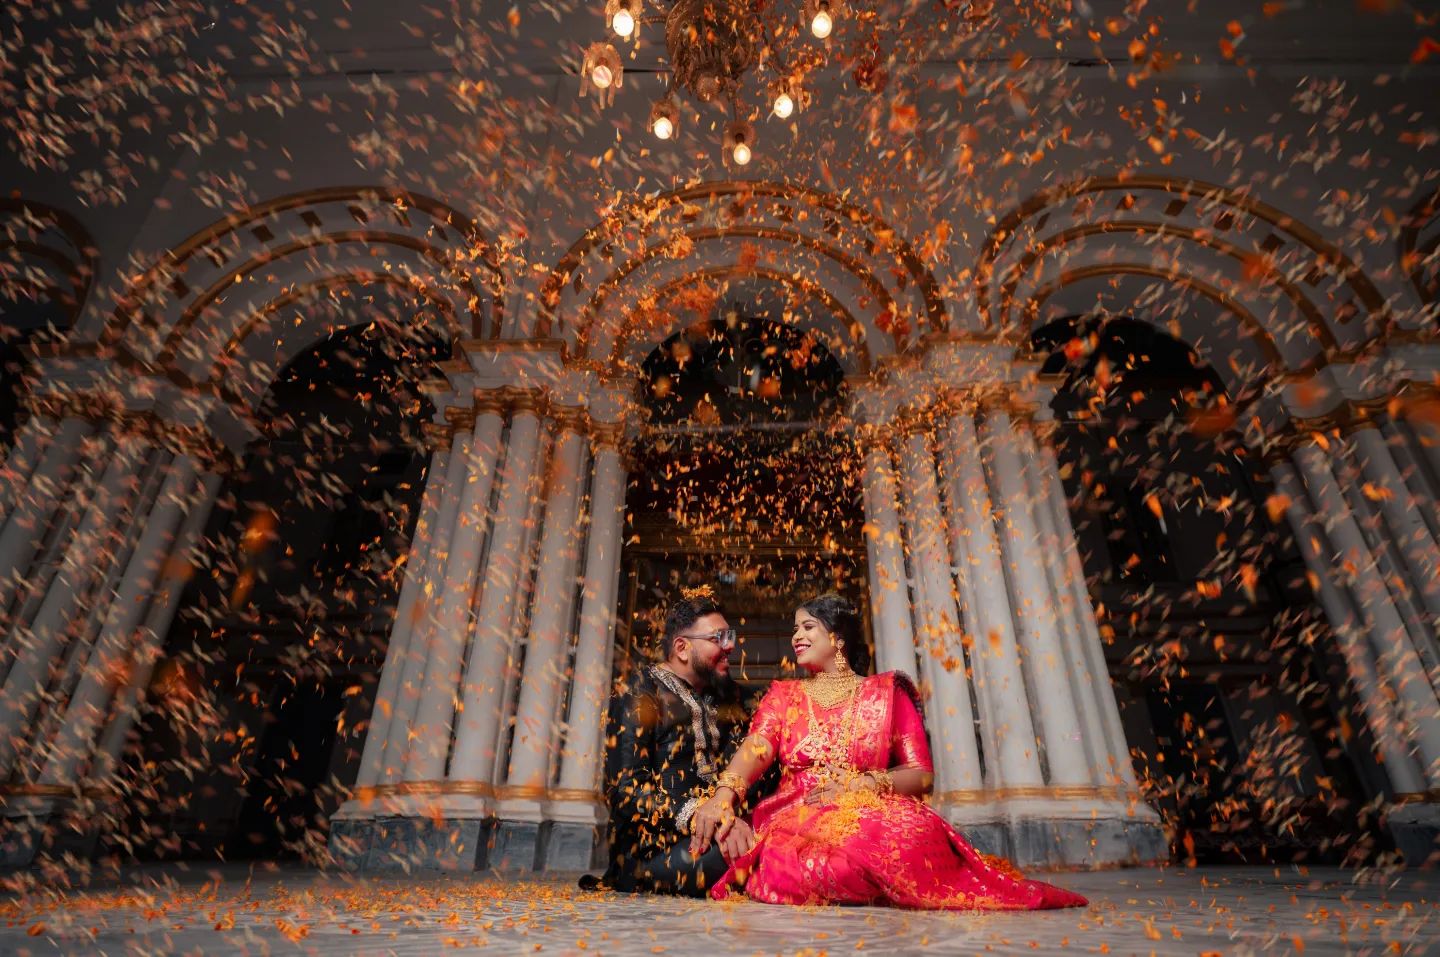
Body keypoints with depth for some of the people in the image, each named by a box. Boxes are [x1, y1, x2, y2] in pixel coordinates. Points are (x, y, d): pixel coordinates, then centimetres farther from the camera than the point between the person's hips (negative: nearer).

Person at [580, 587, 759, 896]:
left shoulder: (728, 695, 15)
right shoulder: (647, 695, -3)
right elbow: (627, 787, -12)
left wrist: (733, 820, -14)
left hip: (717, 833, 7)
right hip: (650, 846, -6)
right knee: (757, 848, -31)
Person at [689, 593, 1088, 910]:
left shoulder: (886, 692, 12)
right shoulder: (783, 695, 15)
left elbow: (921, 774, 4)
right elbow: (756, 748, -6)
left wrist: (864, 785, -16)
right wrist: (724, 794, -28)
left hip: (873, 813, -2)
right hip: (797, 815, 3)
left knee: (908, 835, -39)